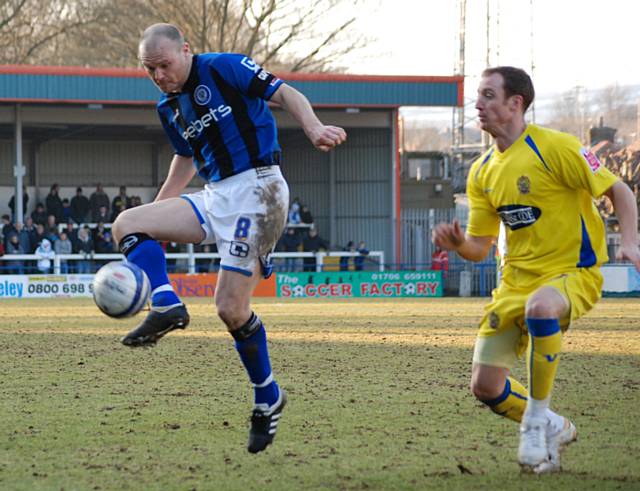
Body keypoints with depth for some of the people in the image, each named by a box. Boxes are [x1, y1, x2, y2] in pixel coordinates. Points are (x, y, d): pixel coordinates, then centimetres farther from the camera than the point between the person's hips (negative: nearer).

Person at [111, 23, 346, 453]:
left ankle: (268, 398, 4)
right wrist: (157, 212, 29)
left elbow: (286, 94, -10)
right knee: (128, 224, -7)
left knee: (231, 307, -13)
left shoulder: (224, 69, -7)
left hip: (256, 189, -8)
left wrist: (314, 128, -28)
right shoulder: (169, 107, 15)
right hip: (214, 197, 8)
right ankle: (166, 306, -20)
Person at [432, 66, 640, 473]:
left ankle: (537, 417, -22)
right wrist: (457, 244, -11)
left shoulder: (555, 147, -11)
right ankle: (554, 429, 27)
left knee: (539, 307, -42)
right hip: (517, 281, 7)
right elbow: (480, 248, 12)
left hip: (574, 273, -7)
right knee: (485, 385, -1)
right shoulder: (482, 172, 9)